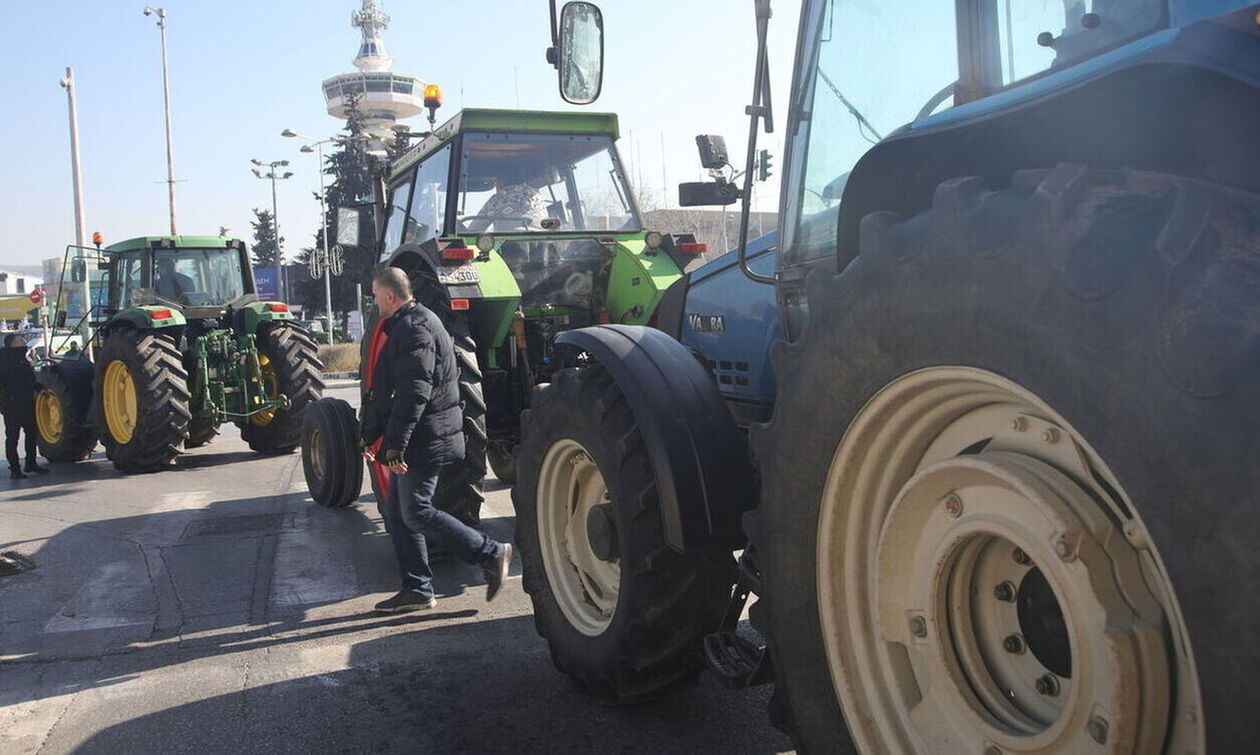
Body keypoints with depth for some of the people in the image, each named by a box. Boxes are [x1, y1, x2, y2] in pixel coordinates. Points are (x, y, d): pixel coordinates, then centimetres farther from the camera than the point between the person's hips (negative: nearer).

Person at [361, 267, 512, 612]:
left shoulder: (414, 328, -16)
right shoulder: (404, 326, 18)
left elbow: (414, 393, -26)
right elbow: (385, 390, 24)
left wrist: (394, 445, -26)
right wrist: (370, 434, 25)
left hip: (426, 440, -11)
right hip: (415, 443, 11)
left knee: (416, 512, -8)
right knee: (396, 512, 12)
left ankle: (491, 555, -1)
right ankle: (416, 589, 18)